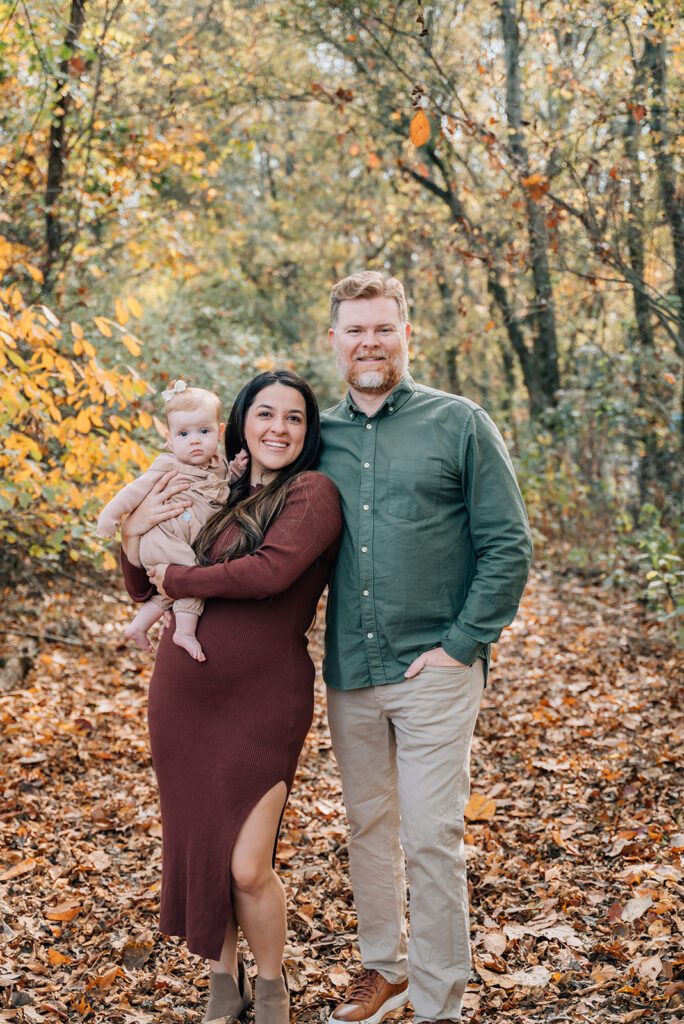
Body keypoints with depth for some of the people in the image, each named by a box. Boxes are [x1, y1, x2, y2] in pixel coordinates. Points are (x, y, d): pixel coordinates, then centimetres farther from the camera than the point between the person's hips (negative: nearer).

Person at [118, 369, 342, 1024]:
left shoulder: (313, 493, -7)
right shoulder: (218, 497, 11)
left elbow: (269, 571, -24)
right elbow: (142, 589, 15)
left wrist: (176, 577, -11)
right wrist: (135, 534, -6)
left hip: (262, 702, -5)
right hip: (181, 695, 6)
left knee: (246, 867, -5)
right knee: (197, 847, 13)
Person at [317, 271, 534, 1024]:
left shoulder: (459, 424, -3)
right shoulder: (319, 436, 9)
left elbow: (508, 545, -5)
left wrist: (460, 645, -10)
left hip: (433, 672, -4)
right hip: (348, 673, 4)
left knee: (432, 839, -2)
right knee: (367, 827, 16)